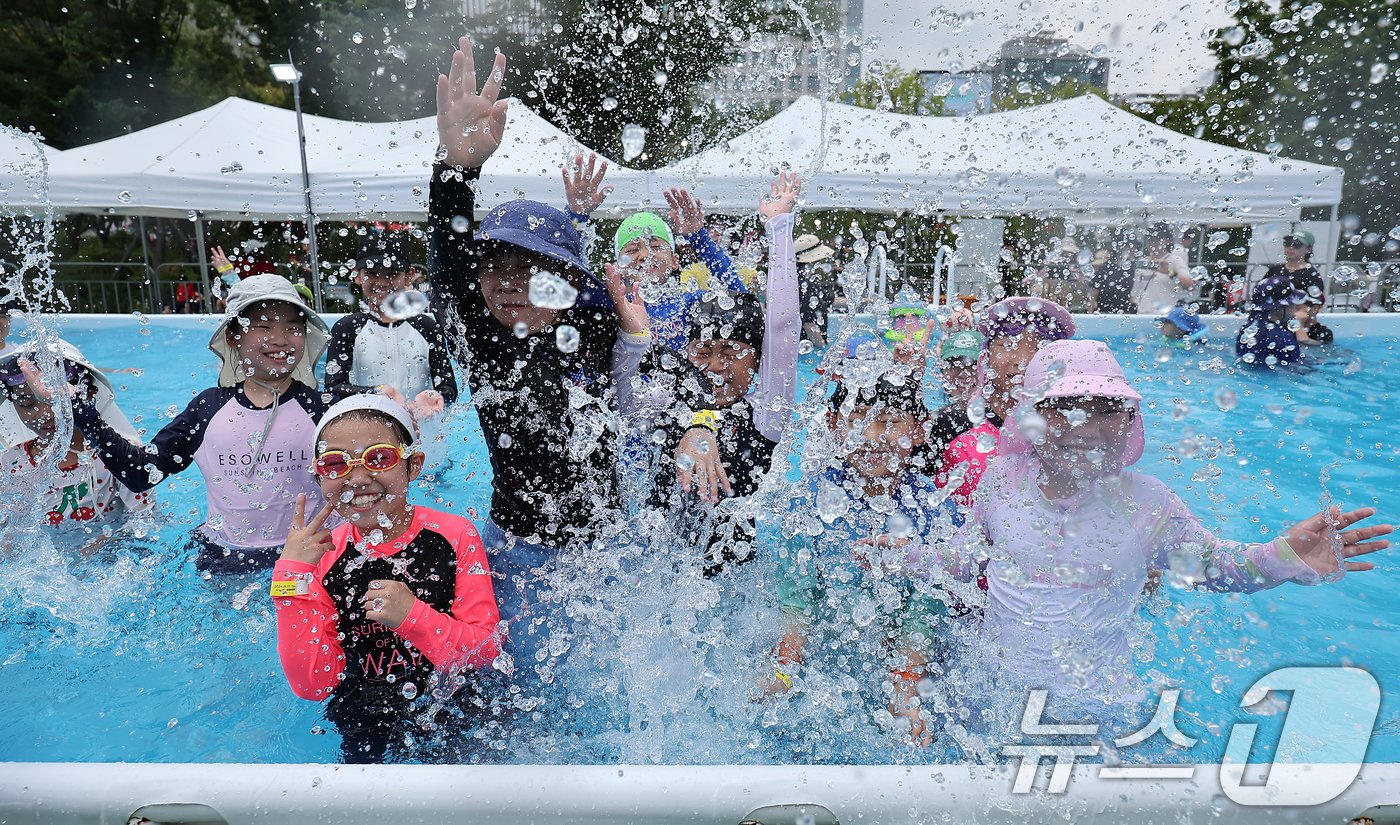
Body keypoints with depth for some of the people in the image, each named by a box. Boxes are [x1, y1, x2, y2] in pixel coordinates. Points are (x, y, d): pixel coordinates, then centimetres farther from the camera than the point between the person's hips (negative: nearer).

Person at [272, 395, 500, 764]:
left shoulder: (454, 536, -12)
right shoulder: (321, 556, -6)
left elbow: (486, 651, -12)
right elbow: (313, 686, -11)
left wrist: (412, 616, -27)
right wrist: (291, 577, -17)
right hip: (368, 729, 1)